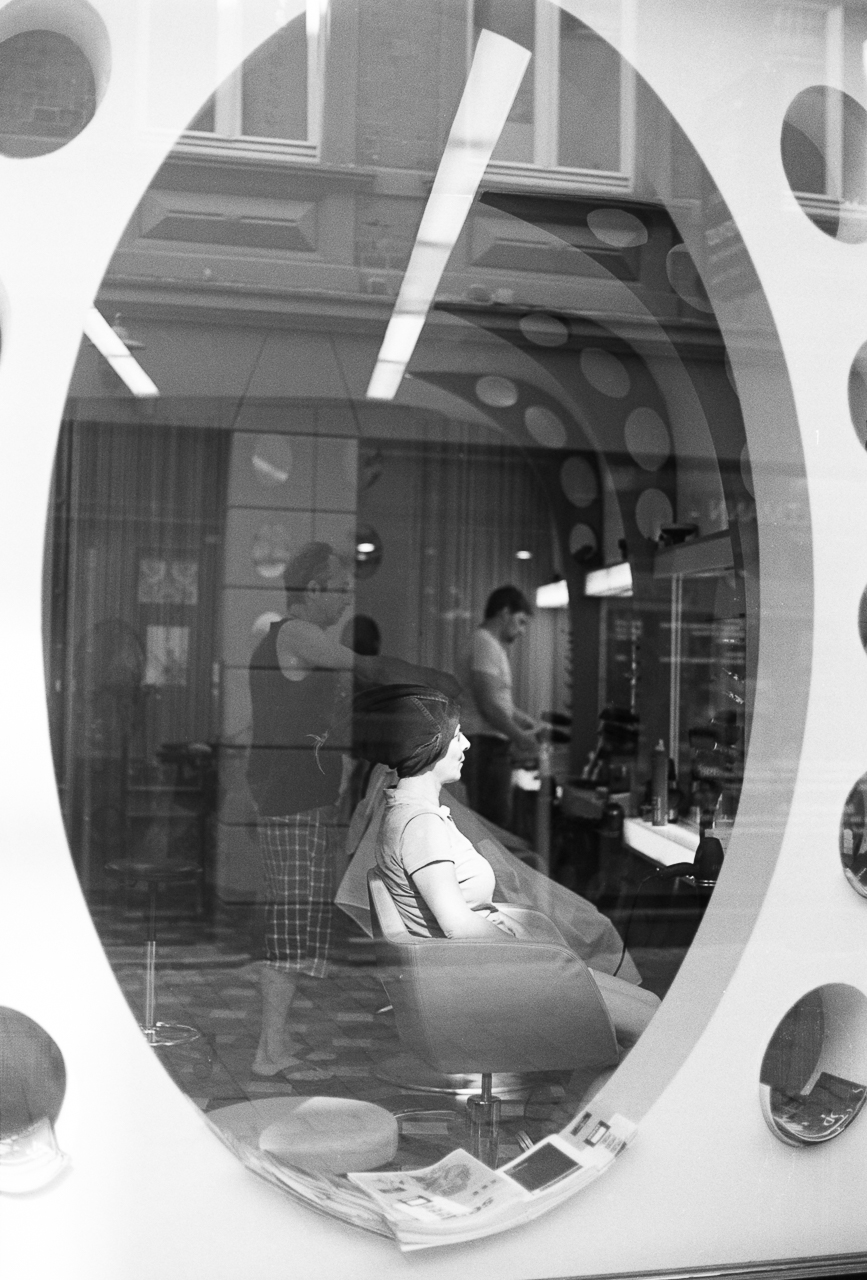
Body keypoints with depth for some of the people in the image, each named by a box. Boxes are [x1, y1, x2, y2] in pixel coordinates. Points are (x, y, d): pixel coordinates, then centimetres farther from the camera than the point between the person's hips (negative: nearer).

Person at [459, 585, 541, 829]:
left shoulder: (493, 646, 20)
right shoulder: (485, 644, -13)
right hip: (484, 745, -10)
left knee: (499, 818, 10)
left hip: (494, 745, 10)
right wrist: (519, 736, -12)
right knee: (494, 821, -11)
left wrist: (531, 724, 18)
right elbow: (488, 705, -19)